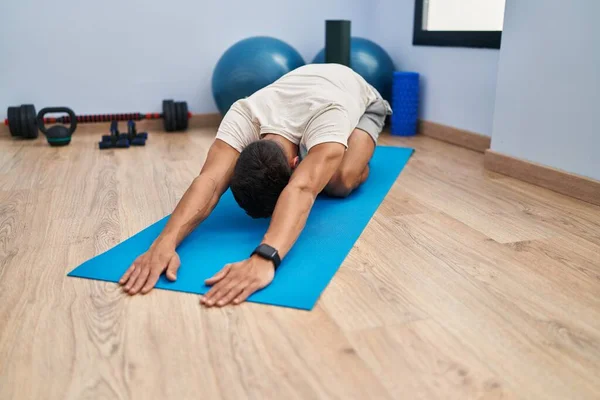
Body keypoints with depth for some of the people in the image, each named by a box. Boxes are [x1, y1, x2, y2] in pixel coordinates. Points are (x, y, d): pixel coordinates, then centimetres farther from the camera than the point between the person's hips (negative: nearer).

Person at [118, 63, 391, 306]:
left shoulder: (328, 117, -50)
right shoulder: (243, 117, -40)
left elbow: (301, 191, -67)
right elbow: (210, 180, -55)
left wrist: (264, 259, -83)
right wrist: (165, 242, -71)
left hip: (361, 98, -4)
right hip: (310, 88, 4)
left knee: (340, 181, -26)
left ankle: (360, 159, 9)